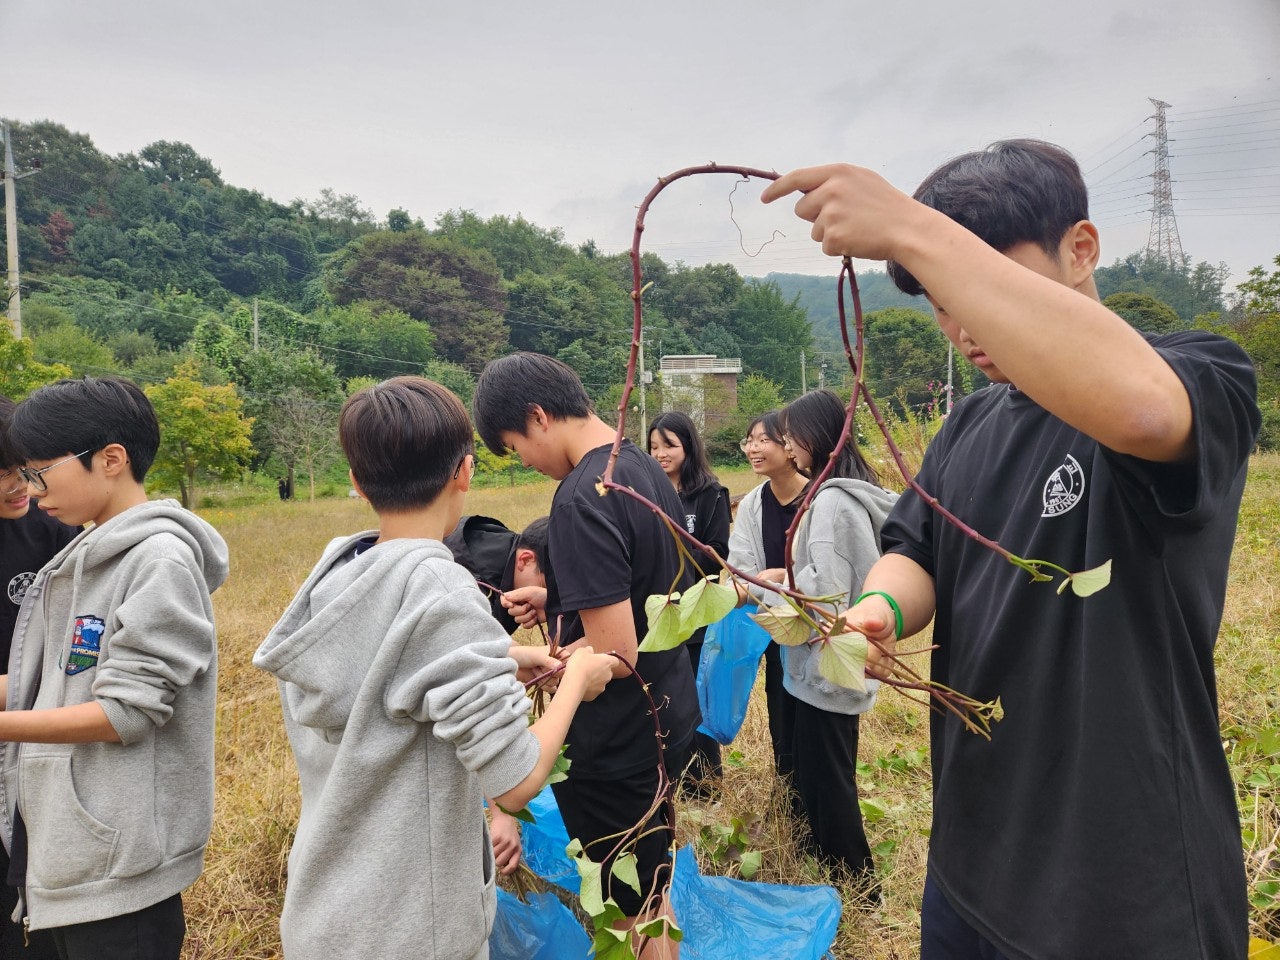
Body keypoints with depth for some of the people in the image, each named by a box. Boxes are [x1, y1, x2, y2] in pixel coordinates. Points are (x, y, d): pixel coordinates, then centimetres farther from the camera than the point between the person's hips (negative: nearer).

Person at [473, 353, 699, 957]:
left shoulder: (581, 499, -25)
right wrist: (557, 599, 6)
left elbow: (613, 652, -27)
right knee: (650, 898, 26)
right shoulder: (645, 468, 4)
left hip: (616, 747, -9)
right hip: (668, 718, 9)